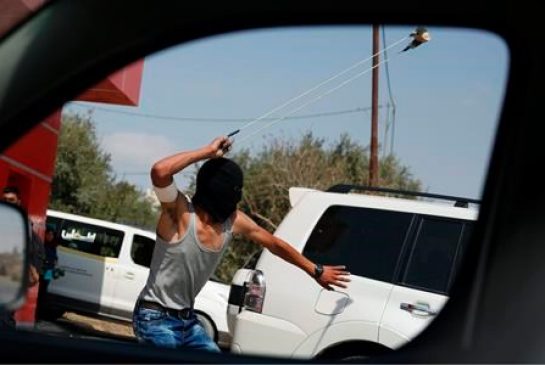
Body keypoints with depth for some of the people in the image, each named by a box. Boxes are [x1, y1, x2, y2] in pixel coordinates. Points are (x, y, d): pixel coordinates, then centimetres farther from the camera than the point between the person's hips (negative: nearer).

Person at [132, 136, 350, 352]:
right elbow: (159, 171, -39)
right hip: (155, 319, -8)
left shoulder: (234, 221, 0)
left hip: (187, 320, 8)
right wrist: (208, 151, -30)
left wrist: (315, 271, 23)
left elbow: (274, 243, 15)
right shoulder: (181, 212, -20)